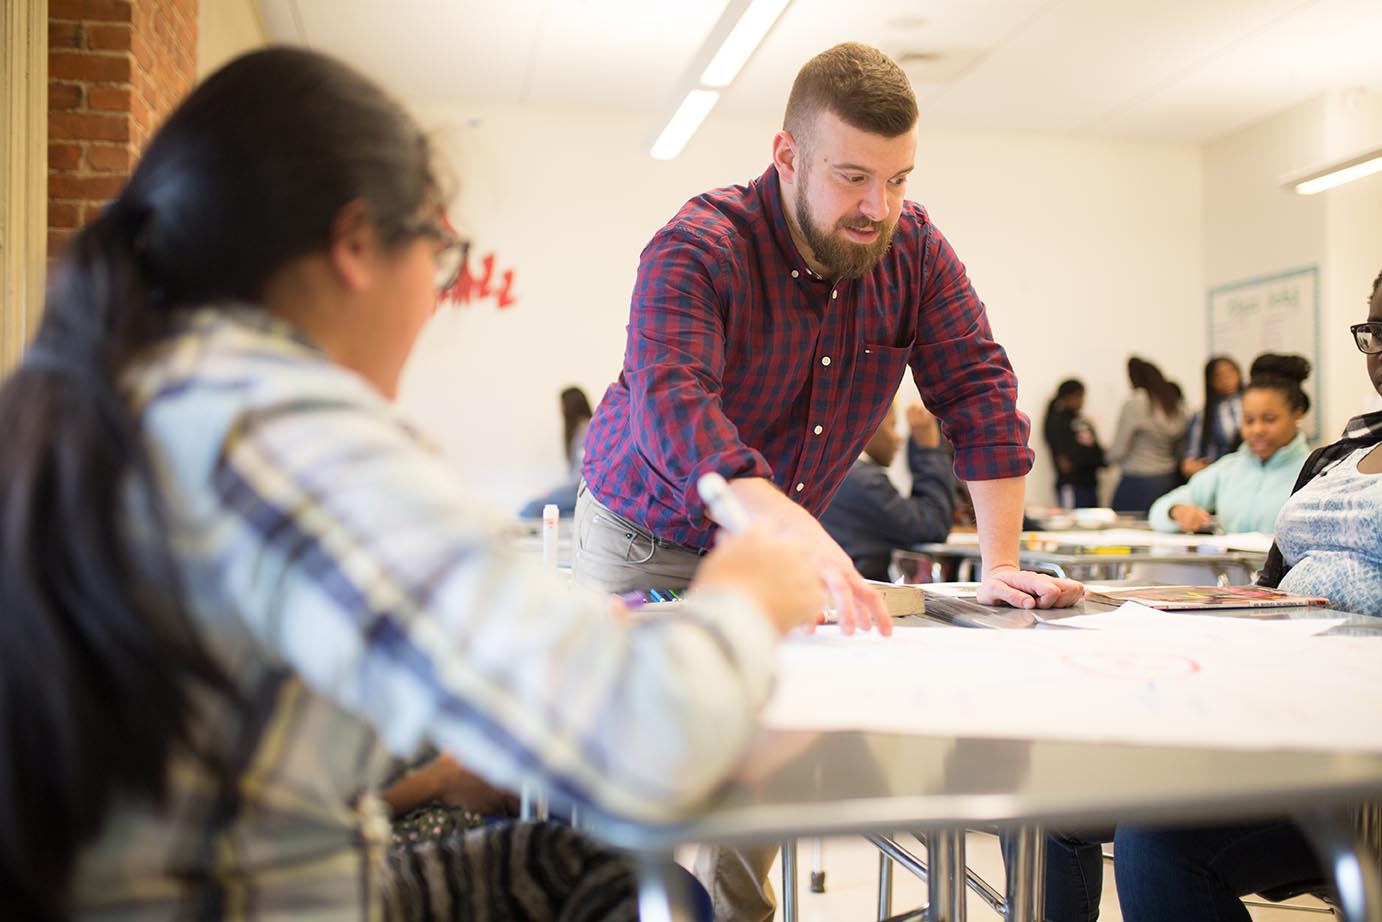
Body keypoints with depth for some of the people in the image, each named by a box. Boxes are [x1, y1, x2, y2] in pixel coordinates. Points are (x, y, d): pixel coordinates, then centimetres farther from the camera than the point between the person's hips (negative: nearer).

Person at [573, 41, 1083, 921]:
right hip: (647, 544, -3)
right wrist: (814, 547, -56)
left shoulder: (913, 246, -9)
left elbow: (979, 391, -9)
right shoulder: (697, 250, -25)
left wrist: (1002, 566, -17)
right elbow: (675, 411, -42)